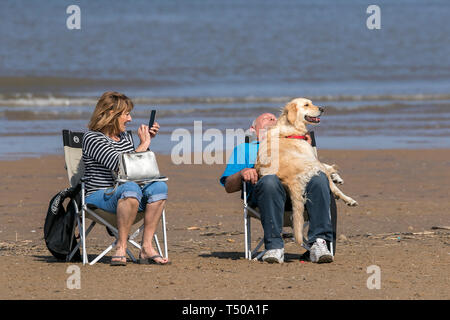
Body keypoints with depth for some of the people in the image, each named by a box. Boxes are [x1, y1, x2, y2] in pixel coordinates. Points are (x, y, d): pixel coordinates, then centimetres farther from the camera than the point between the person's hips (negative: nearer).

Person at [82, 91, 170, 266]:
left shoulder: (125, 137, 17)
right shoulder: (92, 138, -8)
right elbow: (120, 166, -21)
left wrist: (148, 139, 21)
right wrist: (143, 145, -12)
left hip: (127, 196, 7)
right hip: (99, 196, -7)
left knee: (159, 186, -20)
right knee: (130, 188, -37)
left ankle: (147, 247, -26)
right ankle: (121, 247, -37)